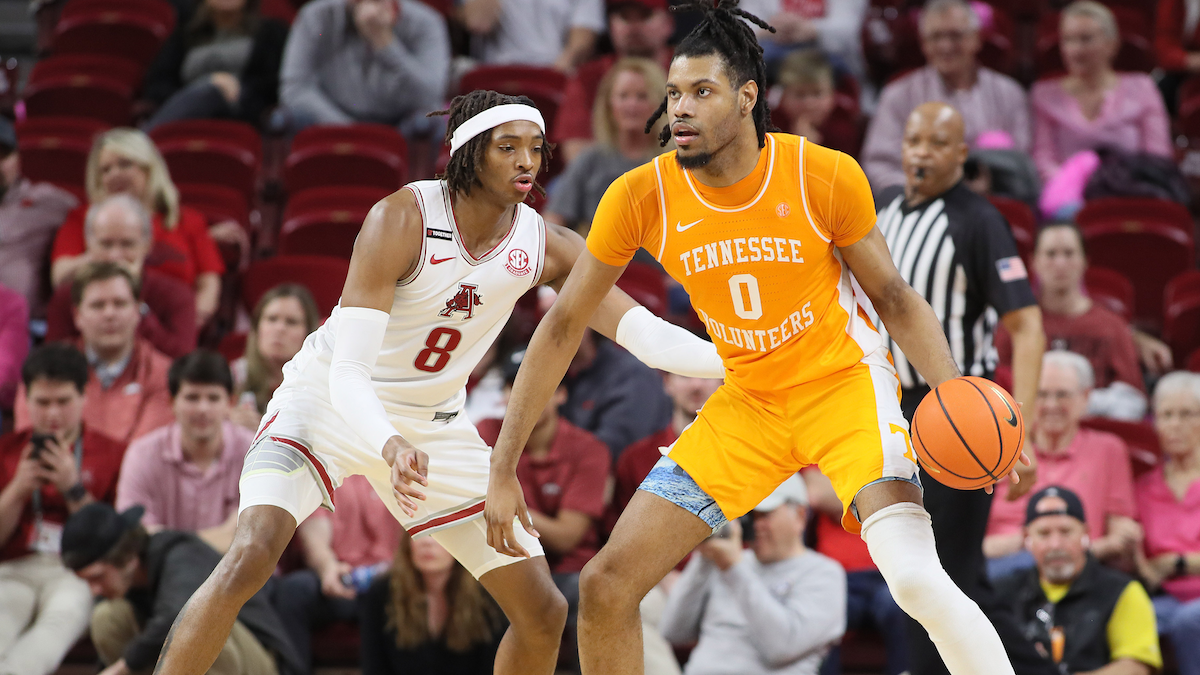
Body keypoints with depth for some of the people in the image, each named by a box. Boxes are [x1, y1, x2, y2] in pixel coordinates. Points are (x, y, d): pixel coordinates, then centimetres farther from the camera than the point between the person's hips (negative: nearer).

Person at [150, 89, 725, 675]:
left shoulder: (547, 247, -9)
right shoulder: (403, 218, -25)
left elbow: (649, 338, -11)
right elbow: (348, 370, -31)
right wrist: (390, 448, -49)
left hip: (434, 422, 5)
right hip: (330, 402, -5)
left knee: (543, 611, 1)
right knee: (251, 555, -29)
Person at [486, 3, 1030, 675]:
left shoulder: (826, 175, -18)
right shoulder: (642, 197, -13)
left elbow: (893, 295, -4)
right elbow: (563, 327, -3)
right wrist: (503, 469, -4)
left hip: (845, 380, -4)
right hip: (748, 402, 4)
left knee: (916, 578, -28)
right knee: (606, 586, -4)